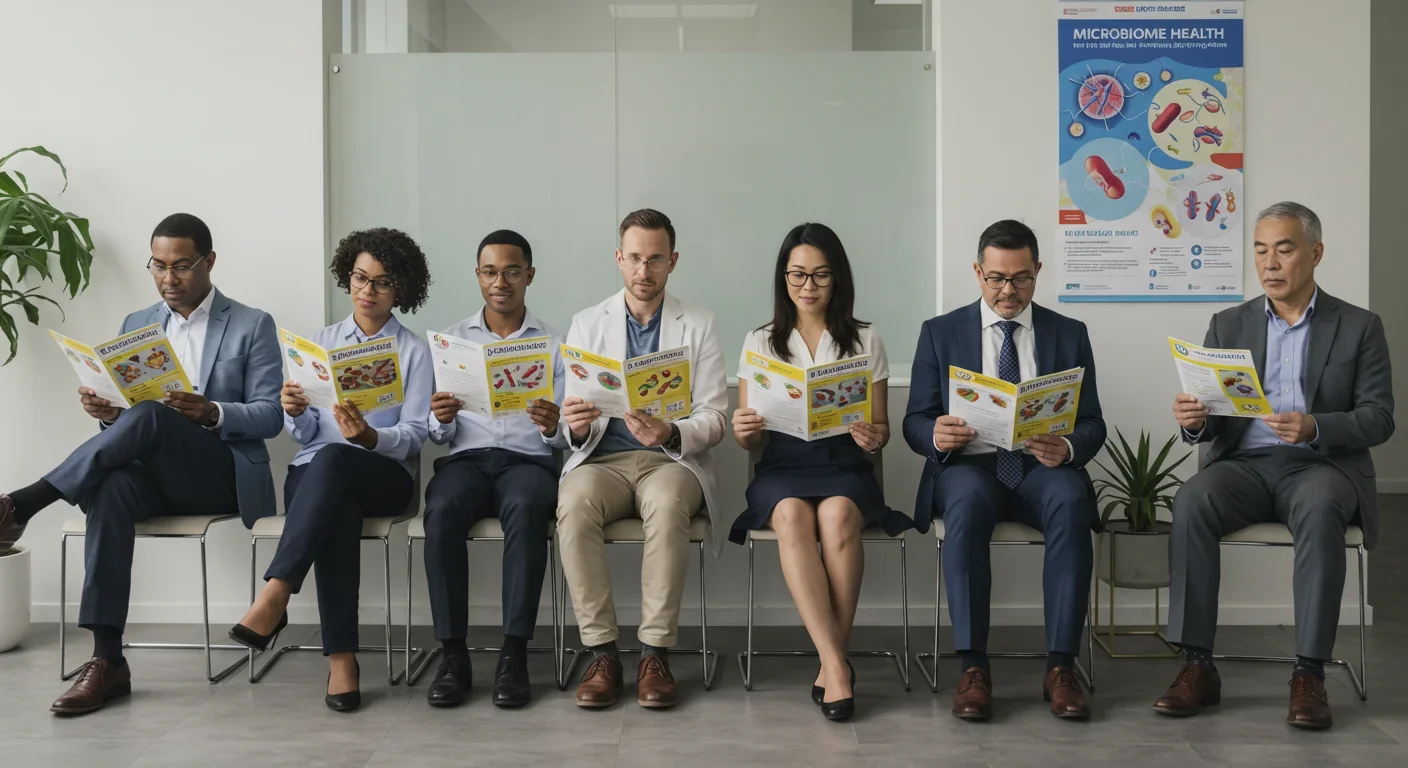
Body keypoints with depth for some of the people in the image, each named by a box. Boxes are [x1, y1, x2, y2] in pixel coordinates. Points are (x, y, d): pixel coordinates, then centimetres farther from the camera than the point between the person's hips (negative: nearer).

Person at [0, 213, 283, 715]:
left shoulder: (253, 326, 3)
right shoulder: (136, 326, 16)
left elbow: (270, 416, -4)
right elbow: (124, 406, 13)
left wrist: (212, 413, -23)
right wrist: (106, 409, -12)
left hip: (224, 475, -4)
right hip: (153, 471, 4)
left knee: (151, 416, -34)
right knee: (111, 489, -34)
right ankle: (107, 660, -35)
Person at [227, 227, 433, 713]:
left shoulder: (414, 351, 9)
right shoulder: (321, 343, 17)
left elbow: (415, 434, -2)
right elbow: (304, 435, 10)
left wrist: (370, 436, -23)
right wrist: (295, 413, -14)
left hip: (385, 476, -1)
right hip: (313, 472, 1)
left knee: (332, 458, -38)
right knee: (338, 512, -37)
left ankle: (274, 597, -44)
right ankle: (341, 658, -39)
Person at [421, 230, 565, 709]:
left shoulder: (554, 345, 13)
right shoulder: (452, 341, 16)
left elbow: (562, 436, 8)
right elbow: (438, 436, 12)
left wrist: (553, 428, -16)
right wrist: (441, 421, -11)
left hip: (529, 459, -1)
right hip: (466, 458, 1)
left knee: (526, 509, -36)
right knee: (441, 511, -33)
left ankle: (514, 654, -32)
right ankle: (453, 655, -27)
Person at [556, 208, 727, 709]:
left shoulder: (699, 326, 10)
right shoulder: (587, 325, 14)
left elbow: (714, 419, 3)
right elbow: (574, 421, 9)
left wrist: (670, 434, -19)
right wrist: (577, 426, -17)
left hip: (672, 461, -1)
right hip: (602, 459, 1)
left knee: (666, 504, -37)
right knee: (574, 503, -33)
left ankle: (655, 653, -27)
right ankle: (601, 651, -24)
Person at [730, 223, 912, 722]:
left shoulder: (865, 341, 11)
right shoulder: (760, 343, 12)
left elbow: (880, 429, 10)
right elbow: (752, 444, 10)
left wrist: (873, 437, -15)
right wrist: (743, 432, -15)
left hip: (845, 465, 0)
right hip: (782, 468, 0)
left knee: (837, 514, -35)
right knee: (793, 517, -35)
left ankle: (831, 663, -26)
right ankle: (836, 665, -36)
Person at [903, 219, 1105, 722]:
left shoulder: (1069, 335, 12)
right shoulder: (941, 333, 9)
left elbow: (1092, 425, 7)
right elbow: (914, 422, 5)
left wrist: (1067, 449, -18)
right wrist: (936, 434, -20)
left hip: (1041, 469, 1)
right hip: (969, 465, -1)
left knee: (1071, 501, -34)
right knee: (967, 501, -36)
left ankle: (1060, 667, -28)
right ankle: (972, 667, -31)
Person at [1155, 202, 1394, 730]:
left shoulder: (1359, 326, 8)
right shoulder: (1228, 325, 13)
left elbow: (1379, 419, -1)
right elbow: (1211, 424, 8)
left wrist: (1315, 428, -21)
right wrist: (1194, 420, -18)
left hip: (1323, 464, -2)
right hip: (1244, 463, 2)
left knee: (1319, 509, -37)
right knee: (1192, 502, -31)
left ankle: (1309, 674, -29)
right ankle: (1197, 665, -26)